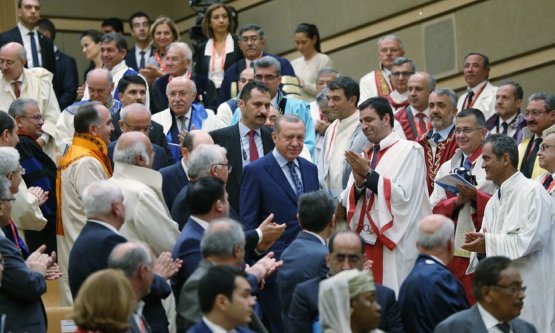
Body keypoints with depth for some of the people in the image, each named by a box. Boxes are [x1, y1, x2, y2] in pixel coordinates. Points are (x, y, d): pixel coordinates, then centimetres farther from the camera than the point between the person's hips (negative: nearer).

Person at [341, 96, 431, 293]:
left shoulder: (409, 150, -2)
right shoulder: (365, 156, 18)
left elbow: (403, 195, -14)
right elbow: (348, 201, 13)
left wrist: (369, 175, -12)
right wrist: (358, 183, -8)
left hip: (393, 244, -6)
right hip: (365, 240, 6)